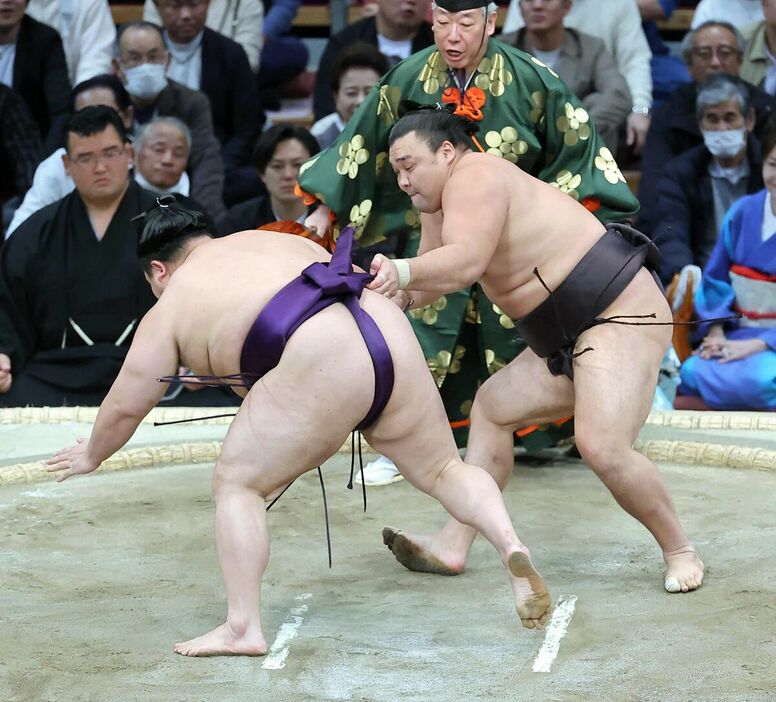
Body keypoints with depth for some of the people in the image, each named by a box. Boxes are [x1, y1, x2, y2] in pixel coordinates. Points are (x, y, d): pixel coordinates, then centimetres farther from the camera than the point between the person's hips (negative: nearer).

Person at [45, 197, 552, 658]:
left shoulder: (172, 307, 17)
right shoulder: (277, 239, 31)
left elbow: (125, 407, 23)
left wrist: (93, 455, 41)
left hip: (320, 369, -6)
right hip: (393, 337, 6)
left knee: (237, 483, 9)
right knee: (444, 470, 21)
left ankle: (243, 627, 1)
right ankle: (511, 546, -1)